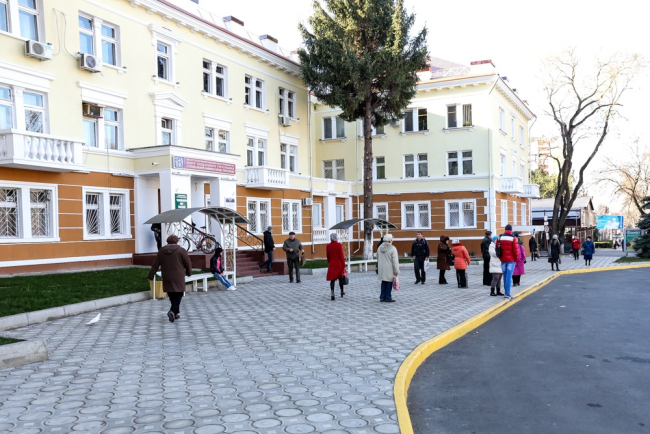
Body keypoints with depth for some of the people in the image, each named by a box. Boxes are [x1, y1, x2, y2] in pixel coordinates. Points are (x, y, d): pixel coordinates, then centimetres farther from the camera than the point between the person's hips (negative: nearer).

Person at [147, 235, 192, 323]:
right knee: (178, 295, -1)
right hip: (178, 278, -4)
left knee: (172, 296, 15)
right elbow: (188, 263, -2)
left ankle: (176, 312, 22)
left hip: (167, 279, 4)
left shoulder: (161, 251, 7)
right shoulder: (181, 250, -5)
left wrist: (151, 276, 12)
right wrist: (188, 272, 15)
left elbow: (155, 265, 7)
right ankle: (173, 311, -19)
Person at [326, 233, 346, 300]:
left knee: (332, 280, -1)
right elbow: (341, 256, -10)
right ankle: (342, 292, 31)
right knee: (340, 278, 17)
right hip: (339, 264, -2)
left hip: (331, 265, 2)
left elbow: (328, 257, 9)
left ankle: (332, 295, -10)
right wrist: (343, 265, -5)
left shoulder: (328, 246, 1)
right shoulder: (339, 245, -10)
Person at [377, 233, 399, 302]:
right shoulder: (392, 249, -16)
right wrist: (396, 271, -9)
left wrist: (378, 268, 21)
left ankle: (382, 297, 19)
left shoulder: (380, 248, 4)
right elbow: (395, 261, -14)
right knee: (389, 283, 4)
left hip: (382, 269, 6)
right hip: (389, 270, -6)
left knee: (383, 282, 15)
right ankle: (388, 298, 9)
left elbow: (378, 259, 12)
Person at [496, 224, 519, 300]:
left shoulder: (500, 237, 5)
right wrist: (515, 259, 4)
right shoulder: (513, 238, -8)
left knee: (505, 276, 13)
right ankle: (507, 293, -10)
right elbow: (515, 250, -10)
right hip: (511, 260, -4)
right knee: (509, 276, -6)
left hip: (503, 260, 4)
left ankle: (506, 292, 19)